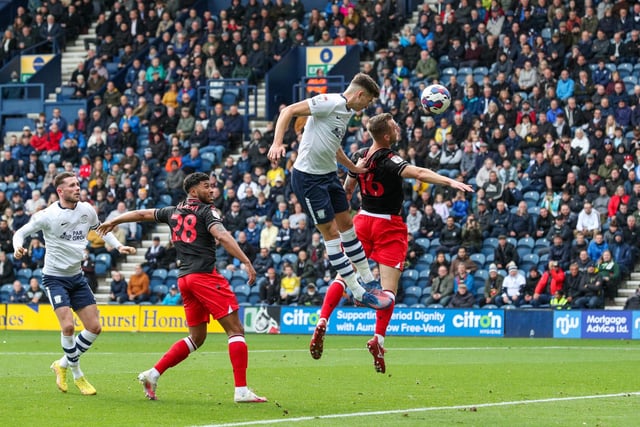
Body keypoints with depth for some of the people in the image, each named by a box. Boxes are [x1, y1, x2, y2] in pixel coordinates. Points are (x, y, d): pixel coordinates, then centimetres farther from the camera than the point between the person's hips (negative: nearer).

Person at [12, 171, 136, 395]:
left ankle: (63, 364, 20)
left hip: (77, 276, 6)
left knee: (94, 327, 0)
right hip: (55, 278, -6)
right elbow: (21, 232, -6)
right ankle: (77, 375, 0)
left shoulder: (86, 210, 0)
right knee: (68, 326, -20)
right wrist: (18, 248, -27)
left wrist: (118, 246, 7)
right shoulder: (48, 215, -14)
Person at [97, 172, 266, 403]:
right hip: (205, 275, -8)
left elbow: (142, 214, 29)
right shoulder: (206, 211, -3)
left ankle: (153, 374, 12)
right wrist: (246, 262, -26)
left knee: (197, 337, 18)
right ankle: (241, 390, -15)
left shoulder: (174, 211, 17)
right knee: (235, 330, -7)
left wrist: (113, 221, 45)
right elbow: (221, 236, -20)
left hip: (184, 278, 8)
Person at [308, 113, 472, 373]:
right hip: (389, 226, -6)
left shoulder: (361, 157, 1)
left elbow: (347, 190, 12)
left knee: (344, 276, 10)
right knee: (389, 287, -5)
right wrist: (450, 182, -44)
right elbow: (420, 174, -35)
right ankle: (379, 338, -15)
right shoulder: (390, 161, -19)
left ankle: (322, 322, -4)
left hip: (363, 220, 6)